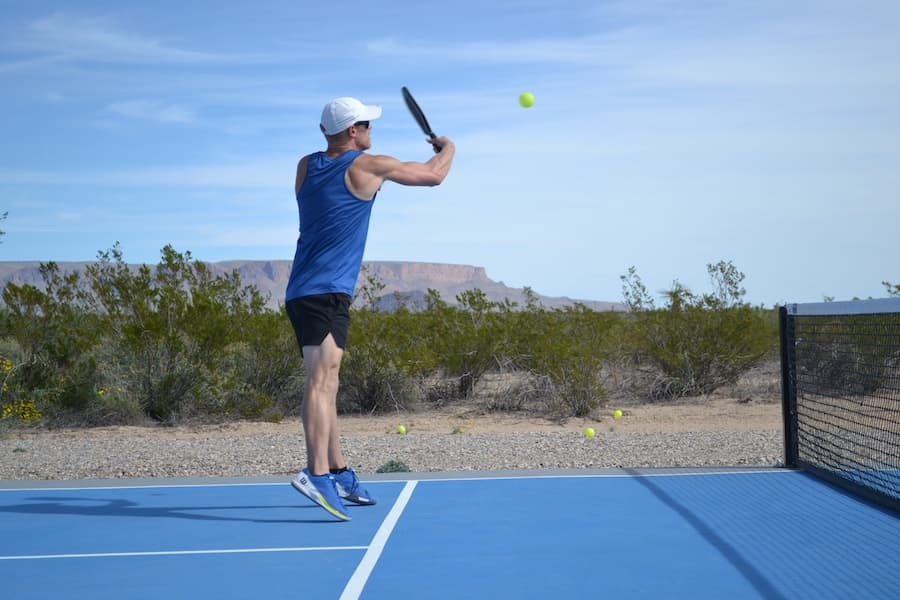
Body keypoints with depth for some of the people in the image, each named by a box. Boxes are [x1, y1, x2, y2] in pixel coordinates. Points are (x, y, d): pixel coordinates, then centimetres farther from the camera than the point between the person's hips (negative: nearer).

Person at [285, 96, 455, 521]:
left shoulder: (306, 167, 12)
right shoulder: (369, 166, -4)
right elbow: (435, 175, 10)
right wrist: (448, 147, 28)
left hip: (302, 292, 8)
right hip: (327, 293, -8)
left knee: (325, 383, 13)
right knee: (321, 379, -20)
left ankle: (339, 474, 20)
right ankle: (317, 473, -33)